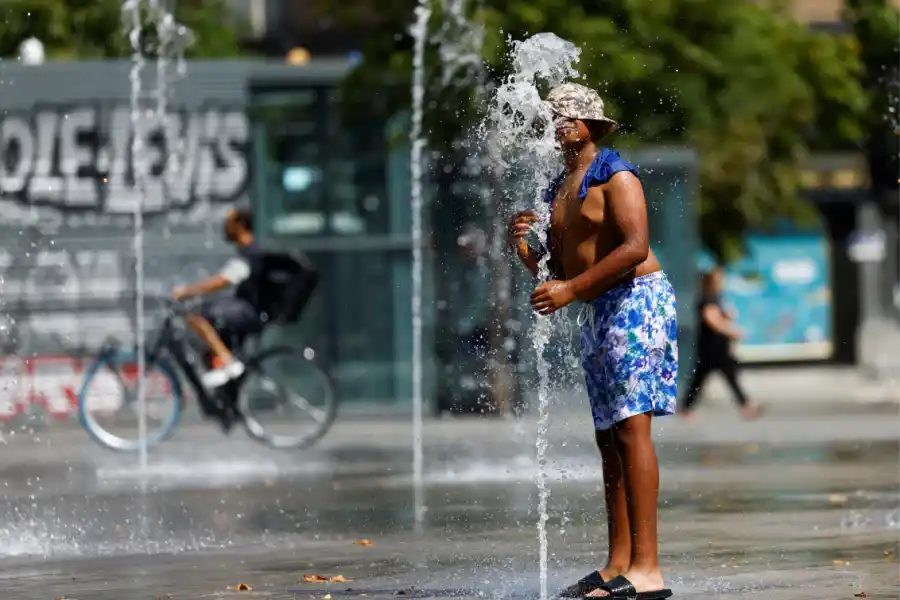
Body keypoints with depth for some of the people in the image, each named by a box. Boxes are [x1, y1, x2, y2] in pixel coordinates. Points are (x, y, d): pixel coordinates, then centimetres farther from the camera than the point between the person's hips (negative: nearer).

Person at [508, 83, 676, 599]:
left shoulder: (615, 176, -8)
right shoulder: (560, 190, 19)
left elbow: (636, 247, -21)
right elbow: (555, 271, 21)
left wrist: (572, 289, -21)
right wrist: (525, 248, 0)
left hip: (635, 302, -9)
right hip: (596, 316, 9)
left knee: (631, 426, -16)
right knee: (609, 436, 6)